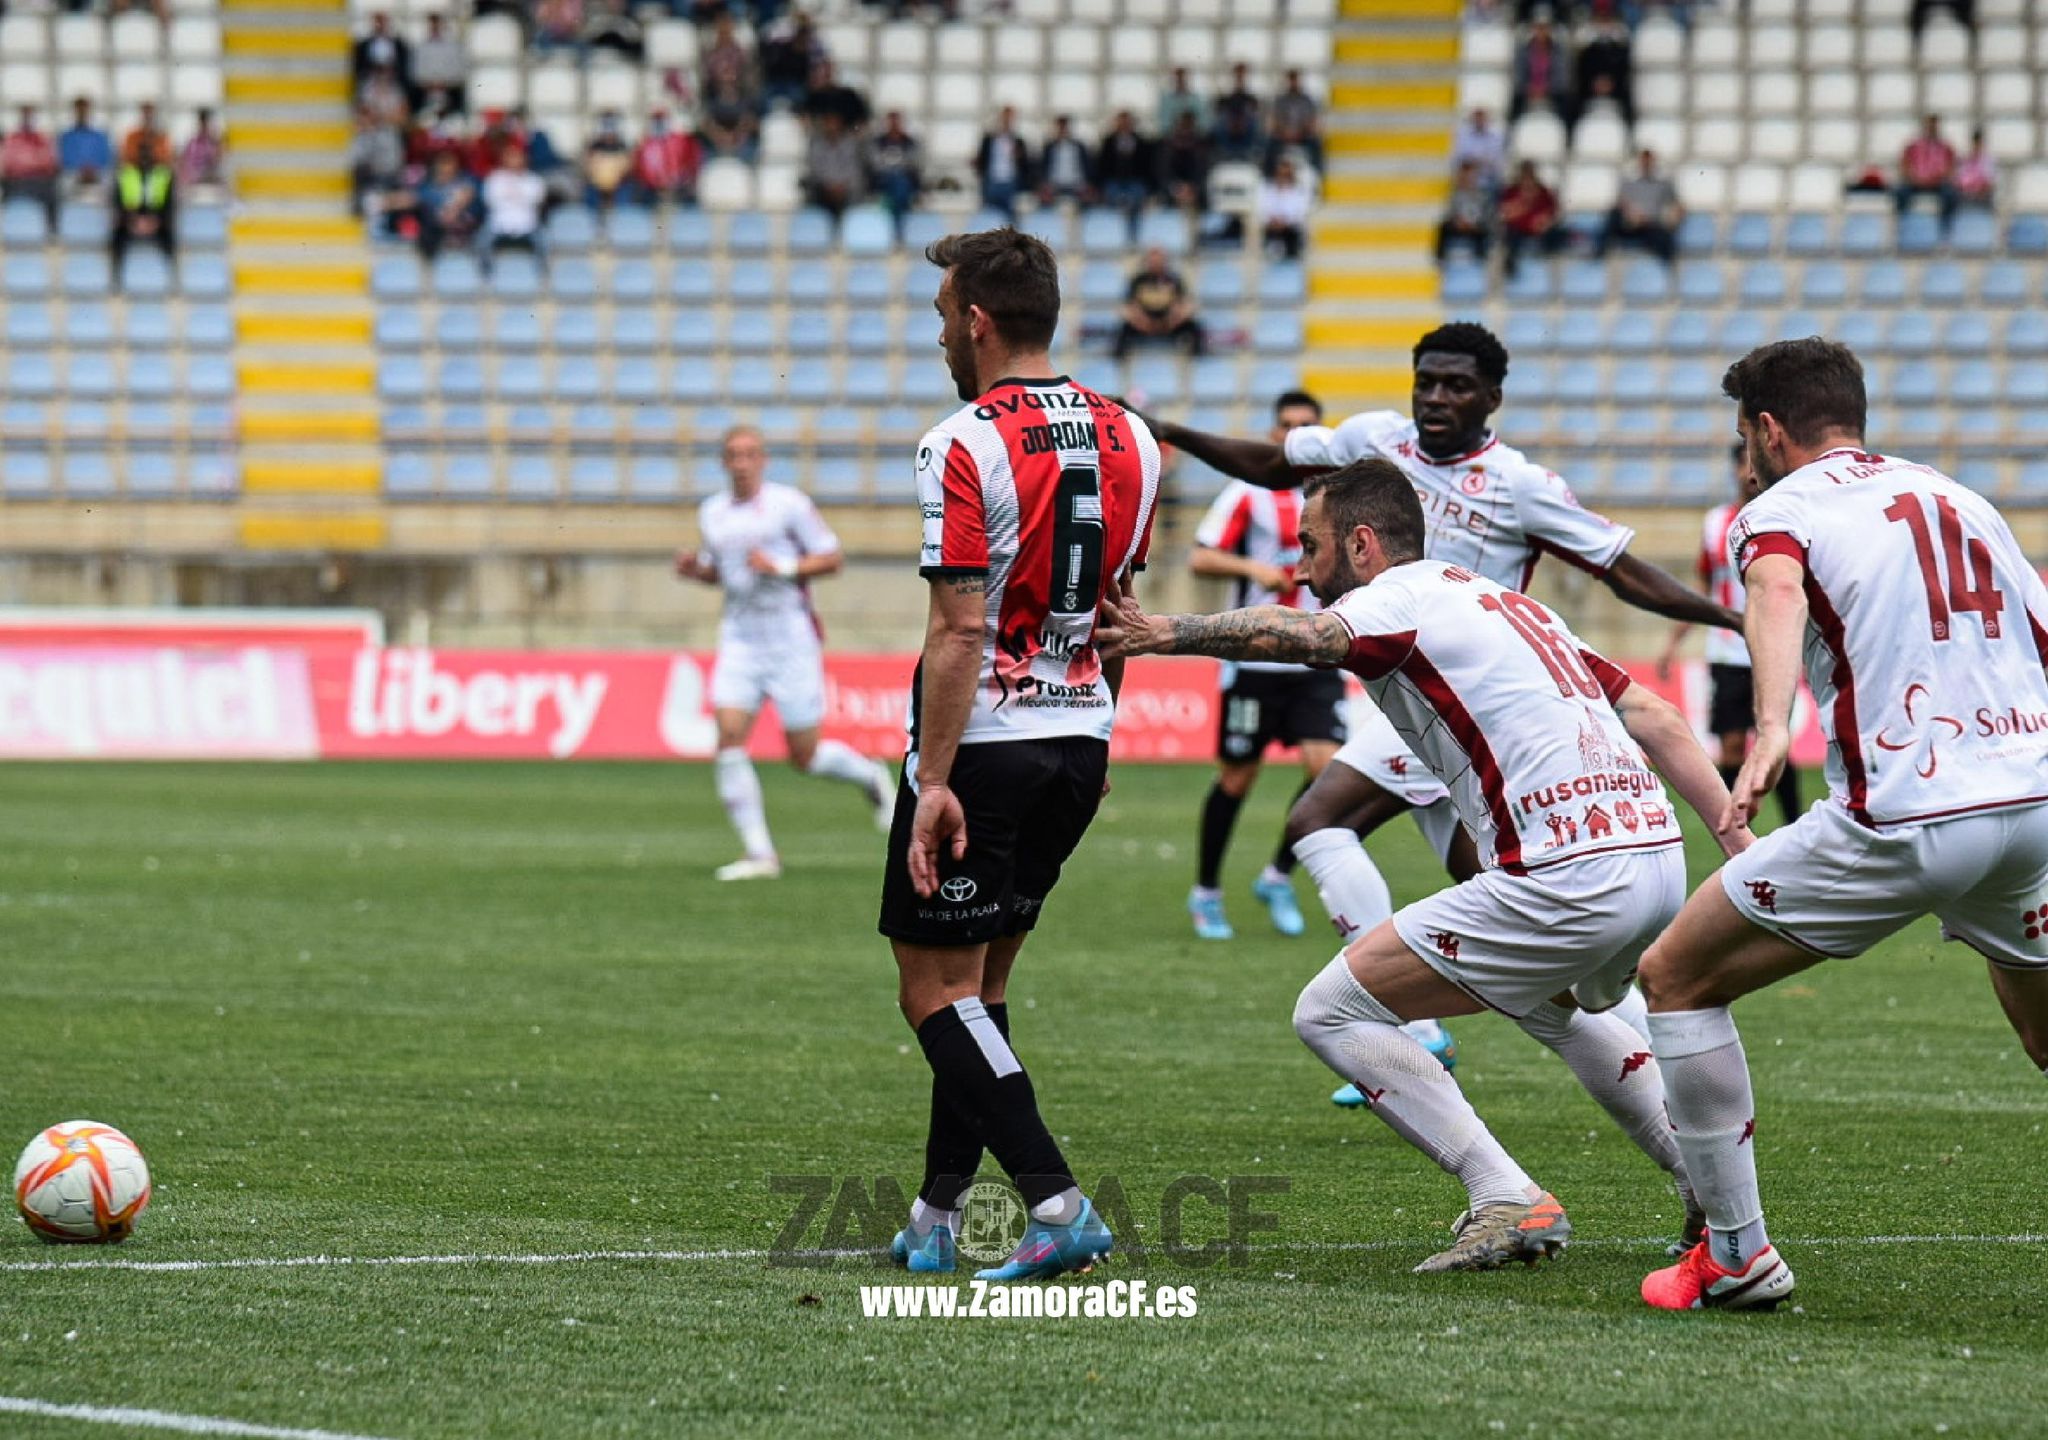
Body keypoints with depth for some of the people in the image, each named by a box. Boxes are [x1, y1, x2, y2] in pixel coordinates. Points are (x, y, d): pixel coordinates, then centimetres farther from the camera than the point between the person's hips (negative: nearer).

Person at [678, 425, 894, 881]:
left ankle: (871, 778, 33)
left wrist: (781, 567, -20)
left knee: (805, 756, 0)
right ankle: (759, 853, -10)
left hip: (792, 638, -4)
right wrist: (693, 568, 0)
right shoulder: (712, 514, 8)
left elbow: (832, 559, -6)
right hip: (740, 638, 4)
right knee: (729, 737, -14)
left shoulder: (789, 504, -8)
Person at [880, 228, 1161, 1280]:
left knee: (934, 988, -3)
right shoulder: (1126, 438, 8)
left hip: (983, 746, -7)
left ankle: (1057, 1205, -16)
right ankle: (936, 1216, 18)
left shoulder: (965, 446, -15)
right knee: (979, 981, 16)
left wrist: (934, 780, -20)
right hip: (1081, 740, 7)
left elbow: (959, 629, -20)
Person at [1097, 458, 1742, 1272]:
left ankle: (1508, 1203, -6)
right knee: (1557, 1006, 41)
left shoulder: (1402, 596, -1)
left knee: (1332, 1011, 0)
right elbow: (1657, 720, 20)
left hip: (1569, 882, -9)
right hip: (1658, 861, 9)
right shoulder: (1499, 600, 24)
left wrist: (1163, 633, -36)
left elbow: (1304, 635, -26)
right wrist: (1741, 843, 21)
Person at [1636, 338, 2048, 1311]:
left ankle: (1737, 1255, 7)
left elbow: (1778, 588, -21)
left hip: (1904, 819, -6)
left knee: (1677, 976, 9)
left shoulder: (1780, 509, 3)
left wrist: (1772, 728, -37)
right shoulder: (1960, 499, 20)